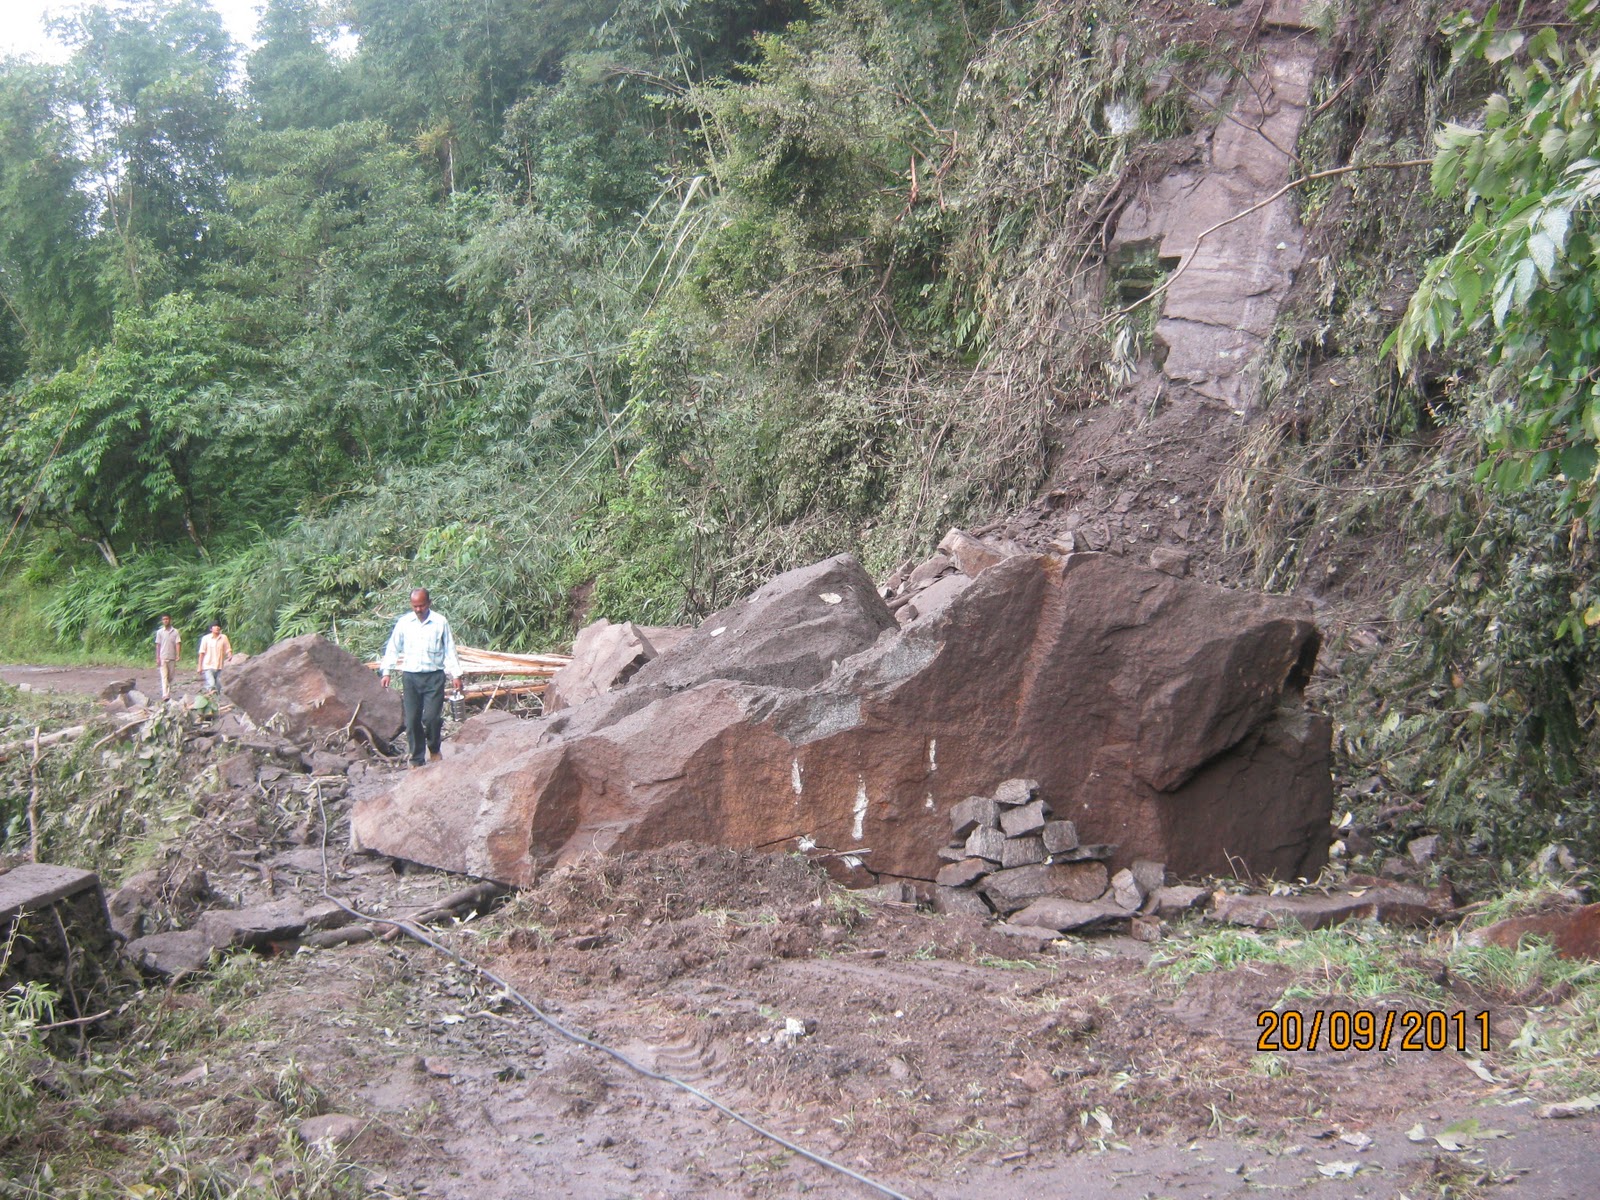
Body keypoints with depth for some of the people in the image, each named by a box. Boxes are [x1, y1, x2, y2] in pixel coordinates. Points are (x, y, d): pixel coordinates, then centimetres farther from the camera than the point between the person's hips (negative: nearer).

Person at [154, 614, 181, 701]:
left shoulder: (175, 632, 3)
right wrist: (157, 658, -1)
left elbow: (178, 644, -2)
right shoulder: (159, 632, 5)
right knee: (164, 677, -11)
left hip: (172, 658, 1)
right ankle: (165, 695, -20)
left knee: (170, 677, 9)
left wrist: (177, 655, -16)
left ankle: (169, 694, 20)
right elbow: (158, 645, 6)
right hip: (163, 658, -1)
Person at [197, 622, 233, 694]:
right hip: (208, 667, -3)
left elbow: (228, 650, 6)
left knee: (218, 687, 7)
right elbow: (202, 653, 0)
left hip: (219, 667, 3)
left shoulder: (224, 638, 2)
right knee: (211, 685, -18)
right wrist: (200, 667, -1)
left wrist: (230, 656, -18)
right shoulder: (206, 638, -3)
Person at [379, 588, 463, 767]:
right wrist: (386, 672, 6)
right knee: (412, 720, 1)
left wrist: (455, 674, 1)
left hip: (434, 677, -2)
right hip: (410, 677, 2)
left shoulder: (440, 622, 1)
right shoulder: (404, 622, 5)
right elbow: (393, 648, 12)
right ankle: (417, 760, 10)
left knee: (431, 717, -11)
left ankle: (434, 749, 16)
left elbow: (450, 650, 4)